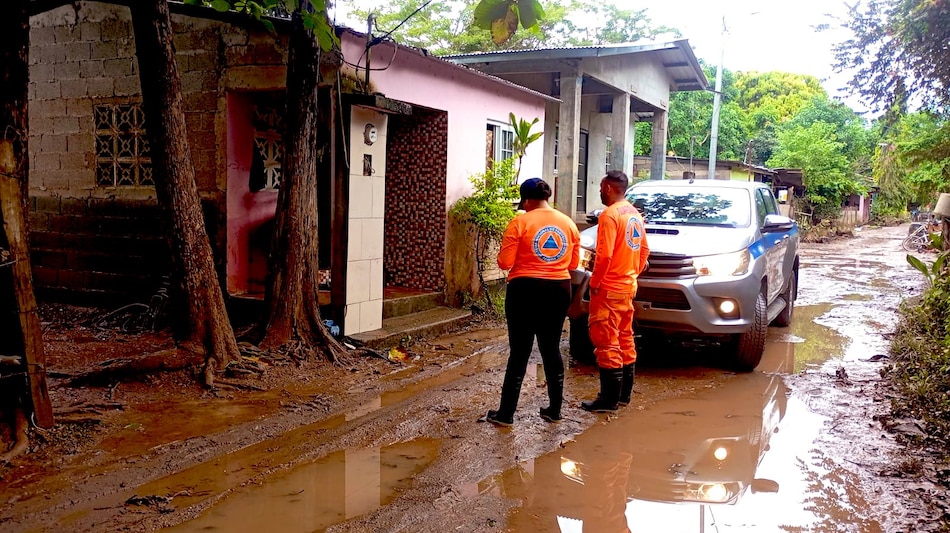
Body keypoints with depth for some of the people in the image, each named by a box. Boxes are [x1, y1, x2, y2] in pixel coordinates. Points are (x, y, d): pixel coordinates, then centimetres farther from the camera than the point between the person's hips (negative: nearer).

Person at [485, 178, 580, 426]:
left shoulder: (520, 222, -10)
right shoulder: (568, 223, 5)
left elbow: (505, 262, -11)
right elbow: (573, 263, 10)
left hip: (526, 290, -4)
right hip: (559, 290, 4)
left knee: (519, 352, 0)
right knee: (551, 350, 14)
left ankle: (506, 413, 4)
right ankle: (555, 409, 20)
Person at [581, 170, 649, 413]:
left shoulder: (610, 215, -16)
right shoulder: (635, 214, 12)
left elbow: (604, 256, -22)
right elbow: (644, 251, 17)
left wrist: (594, 283, -12)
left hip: (609, 289, -9)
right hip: (628, 286, 9)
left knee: (606, 342, -5)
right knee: (625, 340, 15)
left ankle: (609, 399, -1)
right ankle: (624, 393, 24)